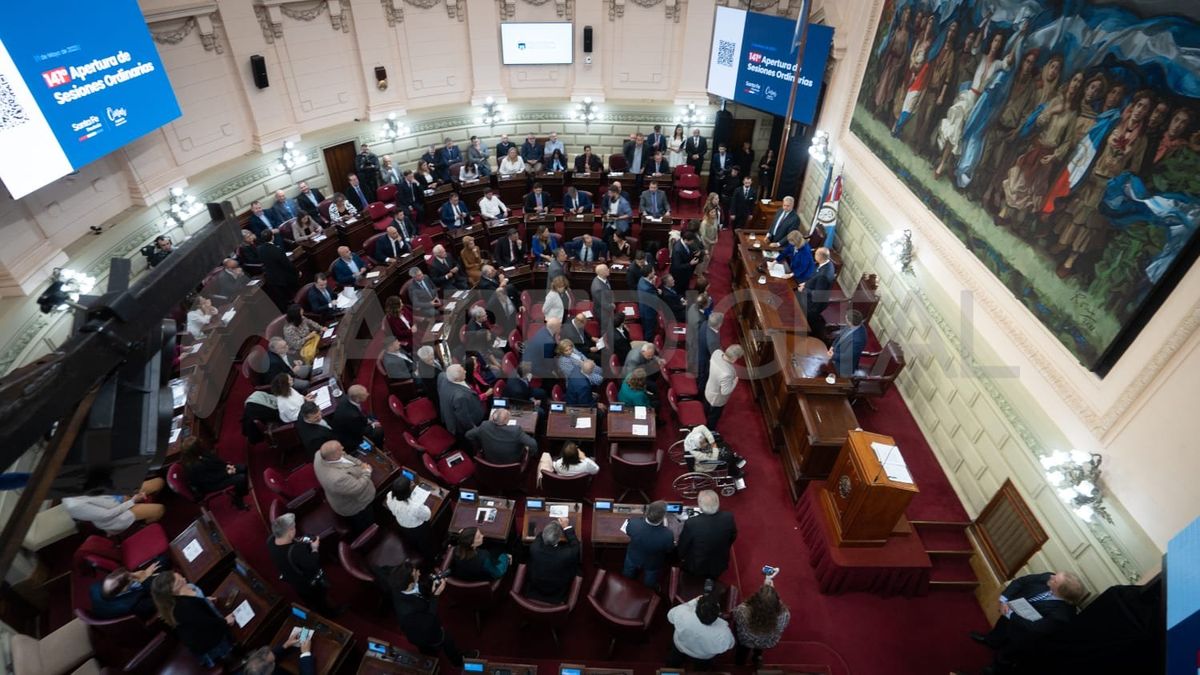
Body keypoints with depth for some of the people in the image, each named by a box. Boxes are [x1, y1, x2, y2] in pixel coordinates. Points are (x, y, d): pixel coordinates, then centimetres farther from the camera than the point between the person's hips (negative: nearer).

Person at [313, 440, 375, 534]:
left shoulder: (320, 454, -21)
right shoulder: (338, 478, -46)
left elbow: (345, 456, -4)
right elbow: (358, 488, -32)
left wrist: (360, 463, -13)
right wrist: (367, 472, -18)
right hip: (354, 506, -8)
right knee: (366, 526, 22)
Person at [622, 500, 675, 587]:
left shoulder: (633, 523, -40)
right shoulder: (667, 535, -44)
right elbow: (669, 550, -18)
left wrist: (644, 517, -5)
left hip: (633, 558, 2)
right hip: (652, 565, -1)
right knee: (649, 586, 33)